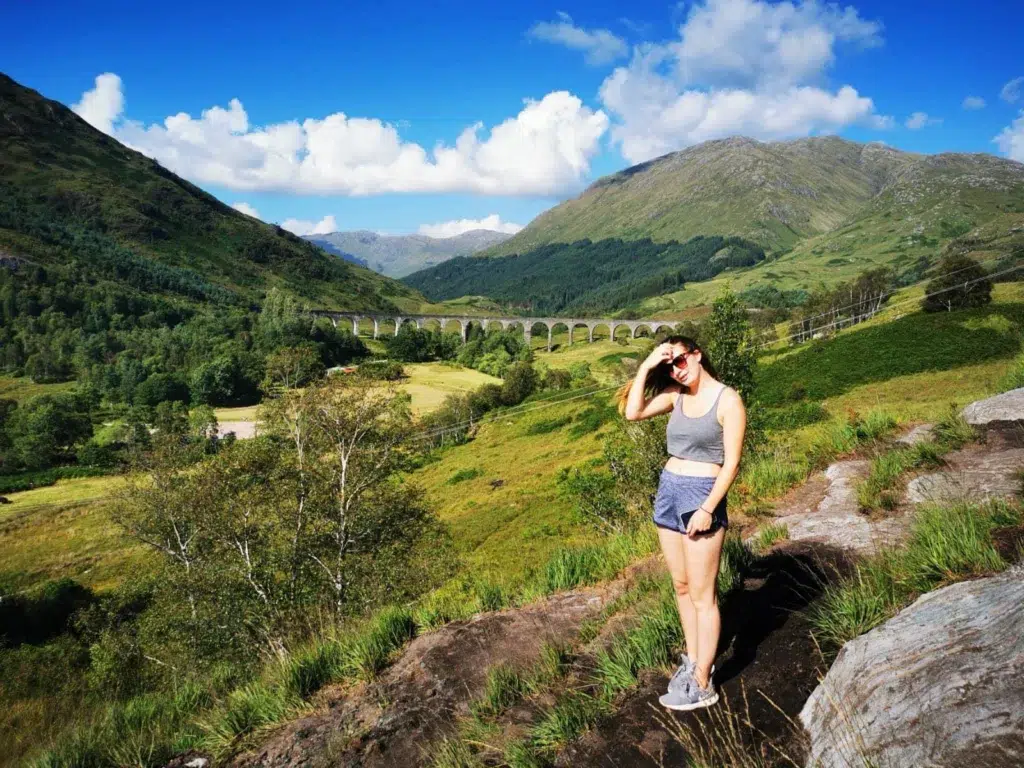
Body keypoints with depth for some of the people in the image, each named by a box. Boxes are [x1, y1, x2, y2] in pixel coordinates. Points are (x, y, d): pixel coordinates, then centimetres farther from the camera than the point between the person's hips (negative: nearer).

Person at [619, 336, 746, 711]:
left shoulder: (727, 400, -10)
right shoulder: (676, 396, 7)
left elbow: (731, 462, -13)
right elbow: (632, 412, -3)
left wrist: (707, 510, -18)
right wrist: (646, 367, -6)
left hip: (702, 496, -6)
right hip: (667, 491, 7)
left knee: (702, 594, 0)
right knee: (681, 587, 15)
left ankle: (702, 685, 9)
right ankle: (693, 661, 30)